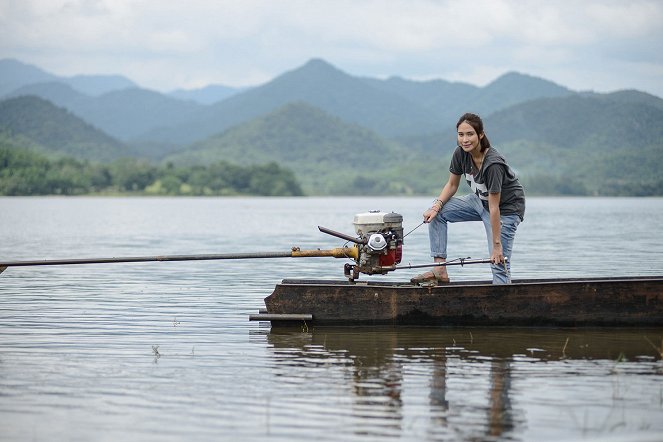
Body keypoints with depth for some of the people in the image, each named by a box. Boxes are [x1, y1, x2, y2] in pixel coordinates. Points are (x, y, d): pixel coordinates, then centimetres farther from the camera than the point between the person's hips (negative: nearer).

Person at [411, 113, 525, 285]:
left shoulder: (493, 164, -33)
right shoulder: (461, 153, -13)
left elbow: (494, 208, -31)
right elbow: (452, 185, 3)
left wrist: (496, 245, -28)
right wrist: (436, 206, -14)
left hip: (506, 209, -8)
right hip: (480, 201, 8)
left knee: (499, 262, -14)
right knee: (437, 212, -2)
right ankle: (440, 270, -4)